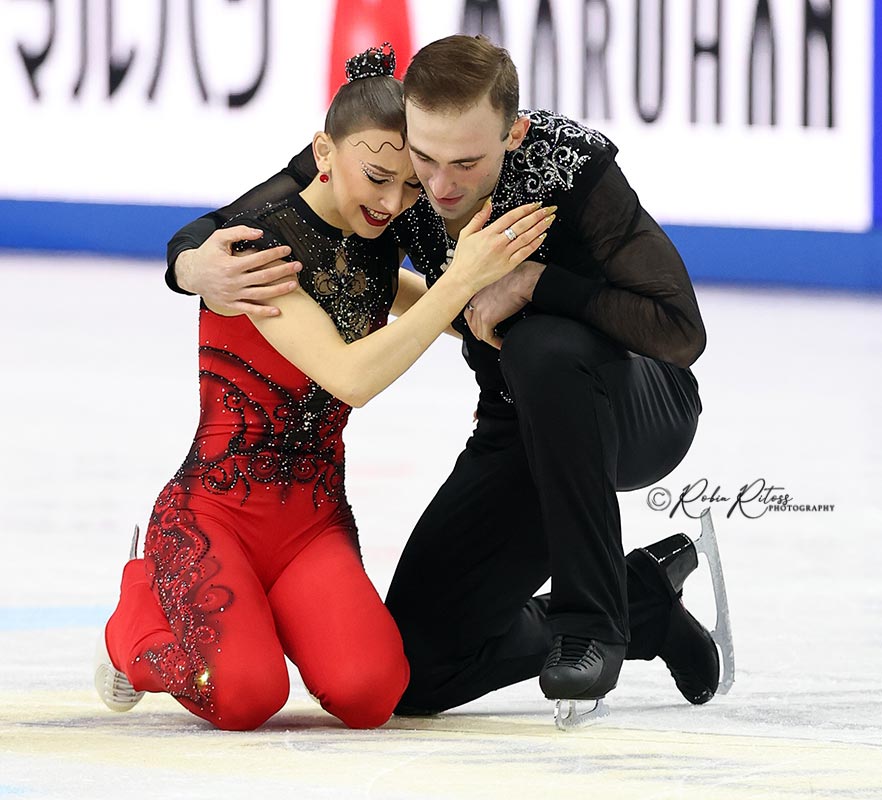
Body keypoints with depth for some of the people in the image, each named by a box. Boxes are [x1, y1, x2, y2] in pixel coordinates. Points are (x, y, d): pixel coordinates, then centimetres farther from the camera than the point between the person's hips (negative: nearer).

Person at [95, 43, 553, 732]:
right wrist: (464, 276, -26)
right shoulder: (260, 241, -16)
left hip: (317, 522, 6)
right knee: (246, 695, -32)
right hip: (214, 513, -6)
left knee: (369, 694, -24)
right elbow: (352, 377, -28)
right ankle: (142, 618, 4)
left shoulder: (378, 252, 6)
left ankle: (266, 613, 11)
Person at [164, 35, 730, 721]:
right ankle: (648, 598, 19)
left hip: (645, 408, -5)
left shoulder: (570, 163, -30)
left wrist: (537, 282, -37)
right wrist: (196, 268, -35)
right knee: (419, 669, -3)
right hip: (521, 426, 5)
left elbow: (681, 333, -31)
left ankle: (589, 615, -23)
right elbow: (219, 230, -11)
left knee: (543, 348, -39)